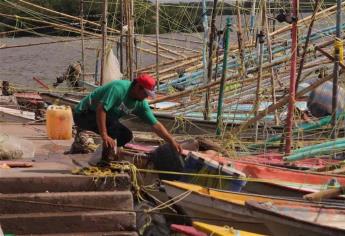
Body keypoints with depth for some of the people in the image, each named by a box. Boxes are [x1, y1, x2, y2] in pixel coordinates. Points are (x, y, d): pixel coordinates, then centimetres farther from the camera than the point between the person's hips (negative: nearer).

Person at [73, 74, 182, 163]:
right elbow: (100, 109, -36)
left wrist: (172, 141, -8)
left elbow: (155, 125, 0)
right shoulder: (119, 88, -29)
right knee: (113, 124, -31)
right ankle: (104, 162, -20)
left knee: (126, 135, -1)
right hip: (84, 113, -9)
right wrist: (104, 136, -39)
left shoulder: (140, 103, -3)